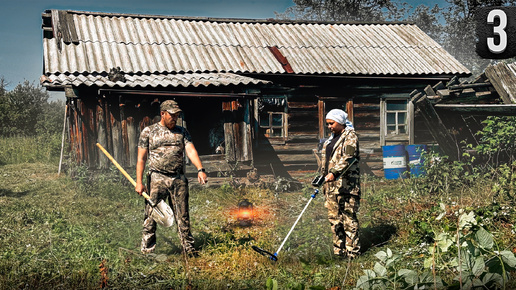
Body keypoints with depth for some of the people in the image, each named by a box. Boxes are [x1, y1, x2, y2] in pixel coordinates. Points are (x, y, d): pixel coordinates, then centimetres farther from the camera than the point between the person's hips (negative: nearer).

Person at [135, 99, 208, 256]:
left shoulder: (182, 131, 13)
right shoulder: (148, 131, 5)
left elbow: (191, 150, -1)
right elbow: (141, 158, 3)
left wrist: (200, 169, -19)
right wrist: (139, 182, -6)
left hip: (179, 179, 2)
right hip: (157, 178, -2)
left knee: (183, 215, 6)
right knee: (151, 215, -4)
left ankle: (188, 247, 14)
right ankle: (147, 250, 4)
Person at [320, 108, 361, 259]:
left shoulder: (350, 136, -4)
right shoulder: (331, 139, 22)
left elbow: (348, 158, -18)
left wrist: (333, 172, -27)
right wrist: (323, 177, 20)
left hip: (346, 184, -8)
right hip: (331, 185, 8)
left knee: (348, 217, -6)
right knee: (334, 217, 8)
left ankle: (352, 252, 0)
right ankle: (339, 250, 15)